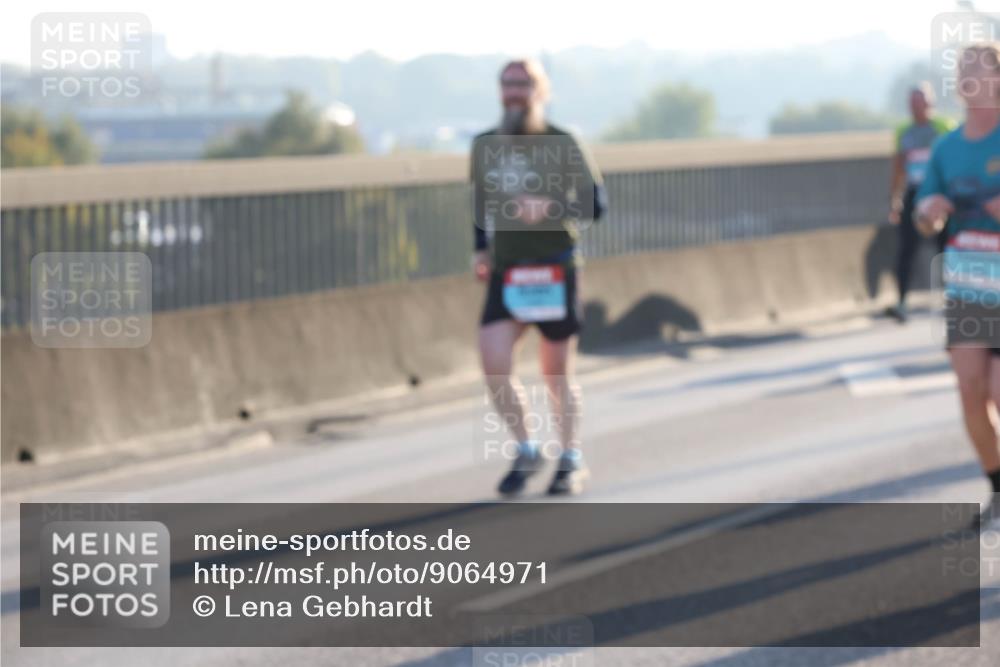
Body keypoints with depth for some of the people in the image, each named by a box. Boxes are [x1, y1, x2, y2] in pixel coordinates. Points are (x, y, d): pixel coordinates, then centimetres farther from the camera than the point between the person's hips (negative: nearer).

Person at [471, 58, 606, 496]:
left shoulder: (561, 144, -6)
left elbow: (594, 205, -11)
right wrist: (481, 250, 13)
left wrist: (550, 207, -27)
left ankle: (571, 461, 23)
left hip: (554, 274, -3)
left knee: (557, 374, 5)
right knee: (494, 365, -11)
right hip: (506, 275, 3)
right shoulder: (486, 146, 7)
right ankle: (526, 451, 8)